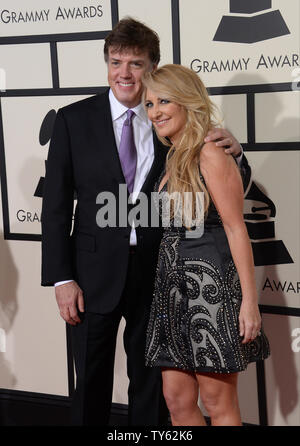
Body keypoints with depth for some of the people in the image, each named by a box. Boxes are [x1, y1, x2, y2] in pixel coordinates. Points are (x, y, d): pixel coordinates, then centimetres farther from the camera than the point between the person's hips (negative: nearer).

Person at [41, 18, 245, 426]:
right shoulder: (74, 119, -3)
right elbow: (56, 204, -3)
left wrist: (229, 151, -15)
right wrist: (61, 278, -9)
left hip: (154, 270, 1)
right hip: (96, 271, -1)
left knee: (151, 383, 15)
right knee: (92, 384, 11)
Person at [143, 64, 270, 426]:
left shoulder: (211, 155, -10)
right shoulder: (173, 159, 14)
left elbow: (235, 228, -14)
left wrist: (249, 300, -18)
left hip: (210, 285, -8)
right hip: (174, 285, 8)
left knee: (218, 404, 1)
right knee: (177, 401, 10)